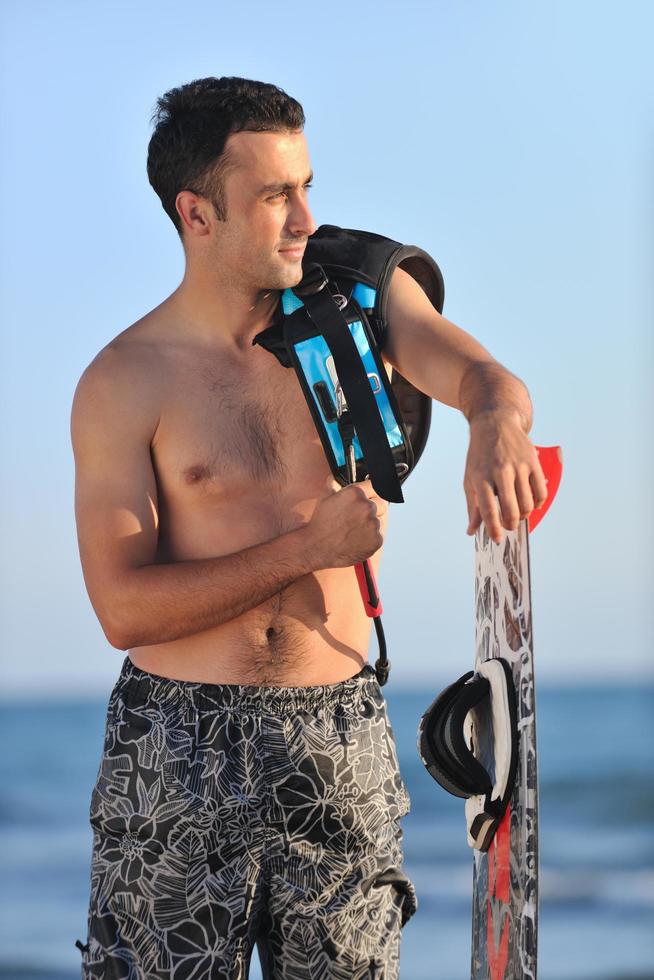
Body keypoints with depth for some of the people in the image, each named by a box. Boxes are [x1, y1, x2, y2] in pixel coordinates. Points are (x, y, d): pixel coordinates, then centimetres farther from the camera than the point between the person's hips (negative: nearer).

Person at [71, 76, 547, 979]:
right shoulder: (121, 385, -6)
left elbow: (483, 376, -13)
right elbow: (124, 609, -12)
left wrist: (497, 421, -38)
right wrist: (306, 548, -19)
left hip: (341, 738, 3)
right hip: (179, 751, -2)